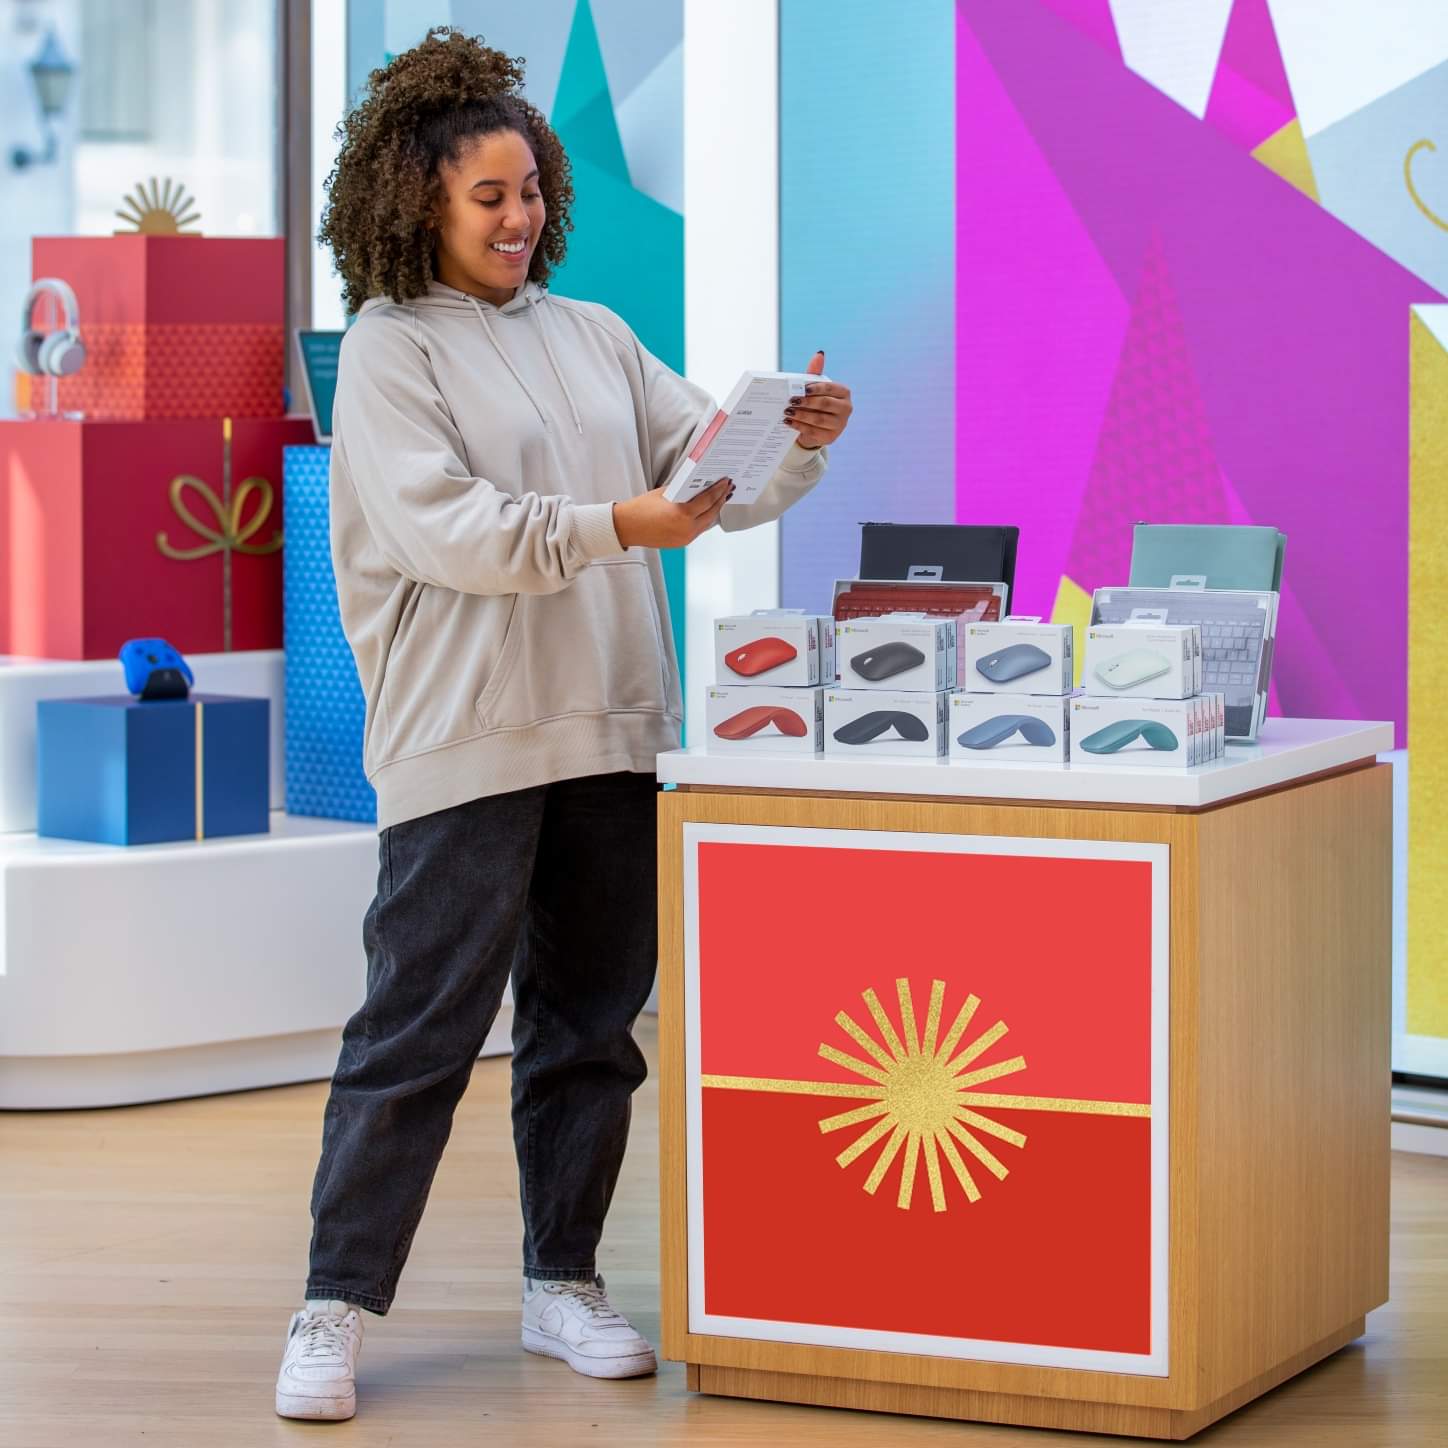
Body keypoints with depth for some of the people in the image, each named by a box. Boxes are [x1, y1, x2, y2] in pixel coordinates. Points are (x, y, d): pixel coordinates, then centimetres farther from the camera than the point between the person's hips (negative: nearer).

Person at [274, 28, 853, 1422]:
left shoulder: (594, 336, 16)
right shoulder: (389, 349, -2)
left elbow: (716, 468, 12)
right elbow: (448, 527, -13)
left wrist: (799, 447, -9)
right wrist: (617, 525, -22)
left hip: (610, 732, 6)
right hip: (463, 744, -6)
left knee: (592, 1021, 11)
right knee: (417, 1031, -5)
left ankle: (562, 1283, 22)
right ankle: (335, 1309, 2)